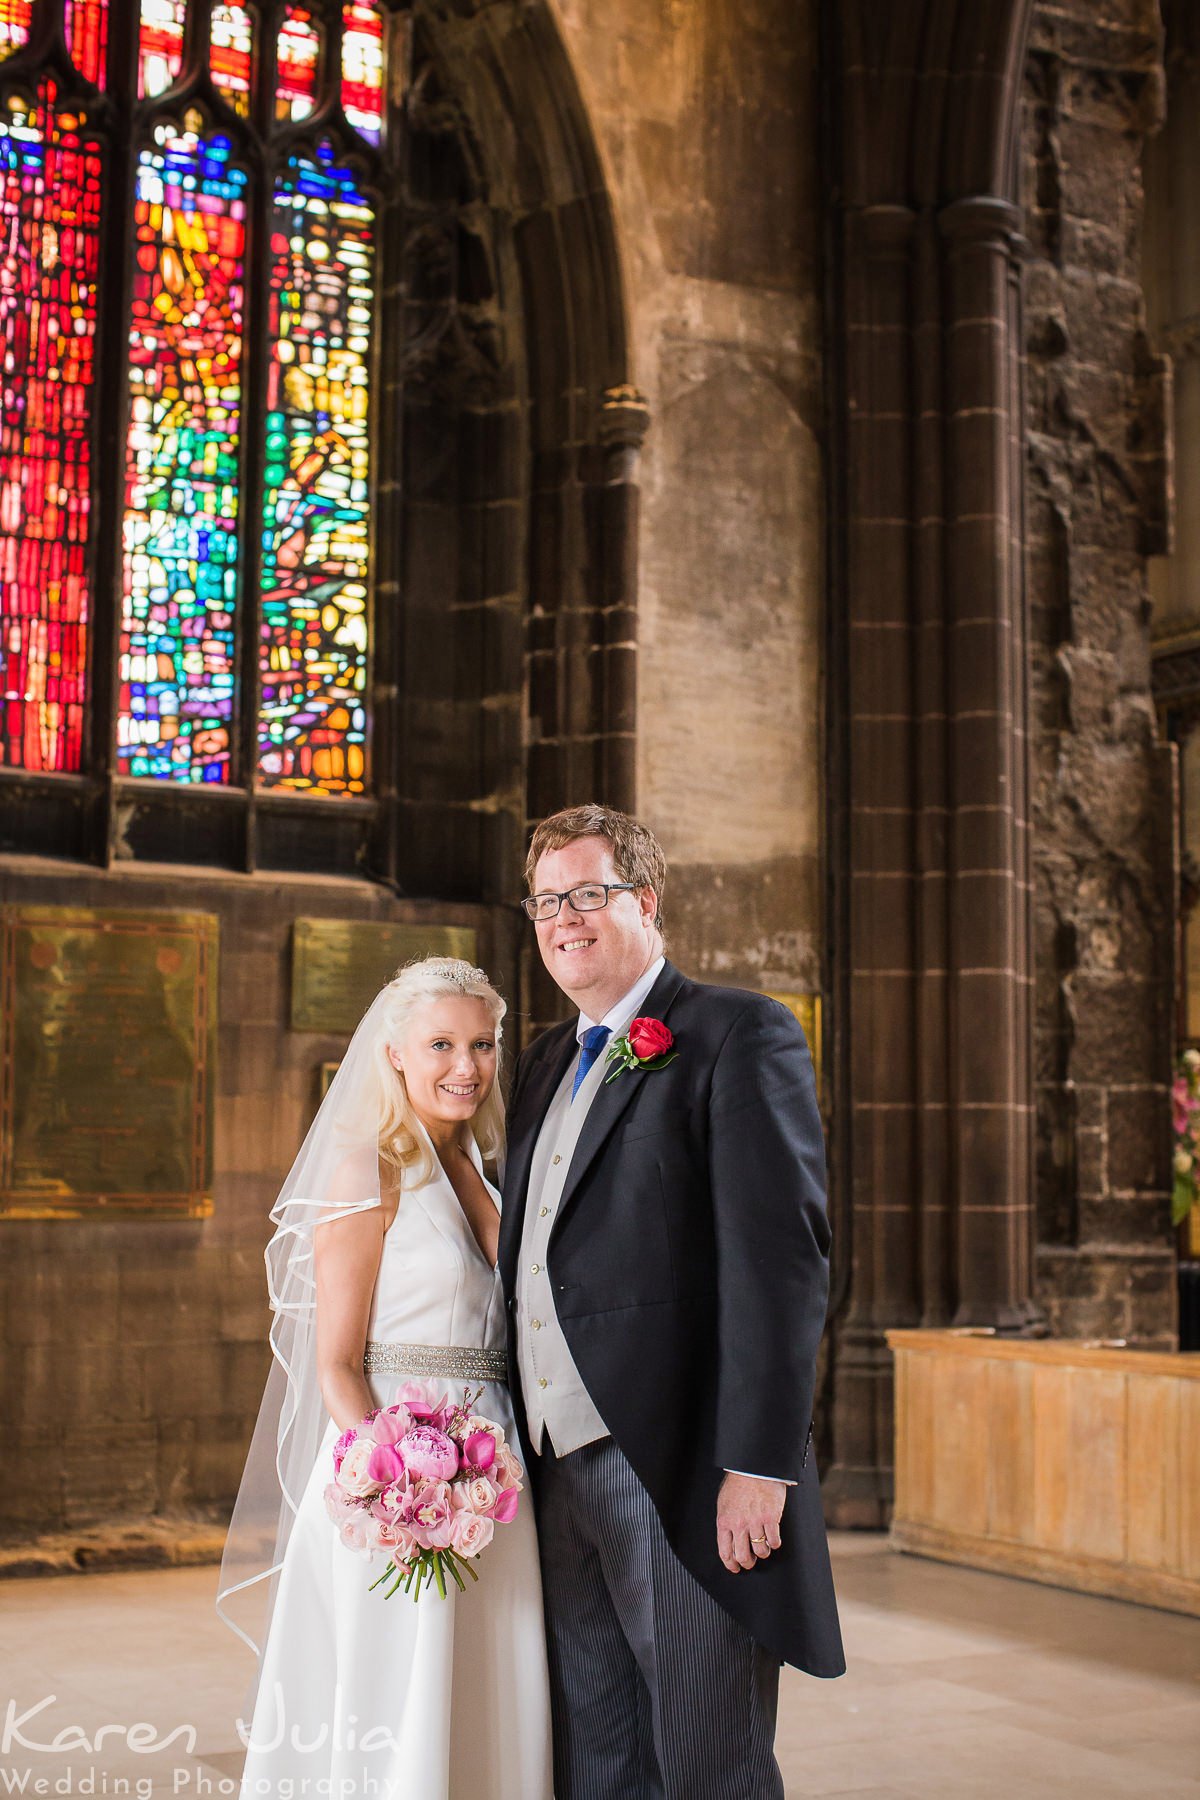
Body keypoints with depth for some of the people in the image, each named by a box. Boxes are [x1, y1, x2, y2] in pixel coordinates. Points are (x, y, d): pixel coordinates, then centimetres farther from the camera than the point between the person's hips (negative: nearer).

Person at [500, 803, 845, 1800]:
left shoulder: (740, 1033, -6)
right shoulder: (547, 1061, 18)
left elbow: (781, 1256, -14)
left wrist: (759, 1463, -21)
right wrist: (519, 1449, 14)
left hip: (686, 1472, -7)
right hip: (562, 1473, 7)